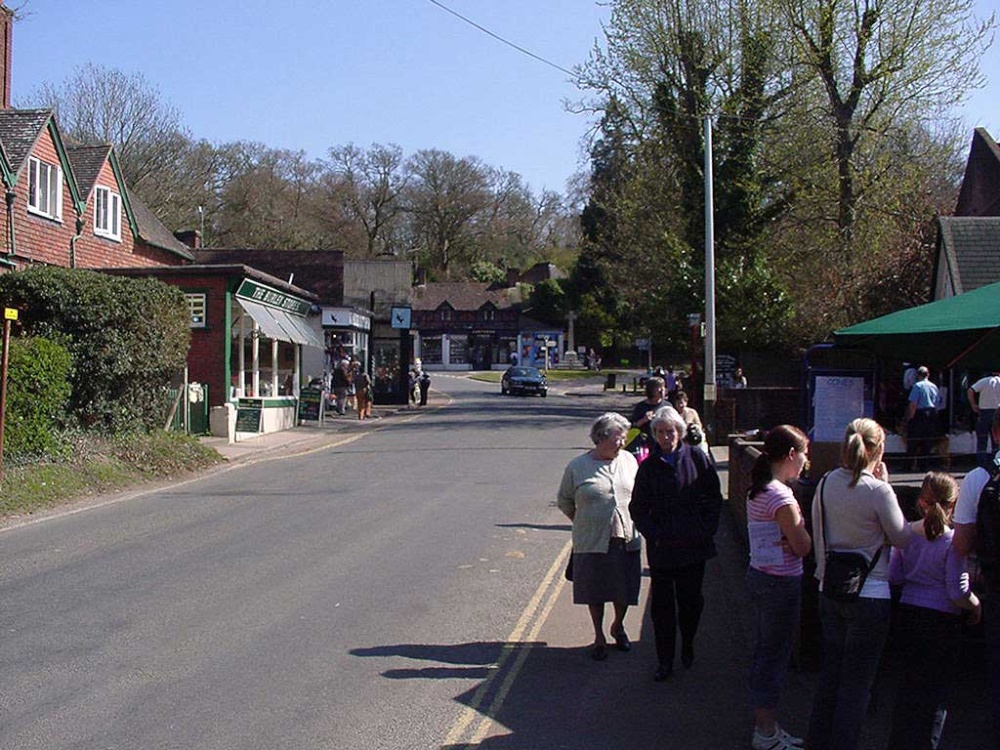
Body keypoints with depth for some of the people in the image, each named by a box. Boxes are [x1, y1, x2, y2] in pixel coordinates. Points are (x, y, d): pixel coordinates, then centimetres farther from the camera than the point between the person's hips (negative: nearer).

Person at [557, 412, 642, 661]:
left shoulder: (628, 460, 4)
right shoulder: (578, 466, -6)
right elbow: (564, 501, 7)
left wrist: (636, 522, 11)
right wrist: (583, 523, 8)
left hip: (626, 539, 3)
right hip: (592, 542, -3)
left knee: (625, 590, 12)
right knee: (595, 592, 9)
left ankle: (618, 627, 38)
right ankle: (599, 637, 27)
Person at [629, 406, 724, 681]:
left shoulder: (696, 457, -2)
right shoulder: (649, 466, 0)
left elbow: (713, 497, 4)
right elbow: (638, 509, 4)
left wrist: (706, 529, -4)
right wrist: (655, 535, -7)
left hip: (694, 545, 0)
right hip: (662, 548, 0)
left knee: (691, 600, 13)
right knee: (662, 605, 4)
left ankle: (687, 647, 35)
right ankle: (665, 660, 14)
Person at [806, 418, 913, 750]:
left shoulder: (826, 483, -1)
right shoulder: (877, 490, -17)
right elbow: (902, 538, -6)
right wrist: (885, 487, -4)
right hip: (869, 595, -6)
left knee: (830, 672, 19)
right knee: (857, 681, 6)